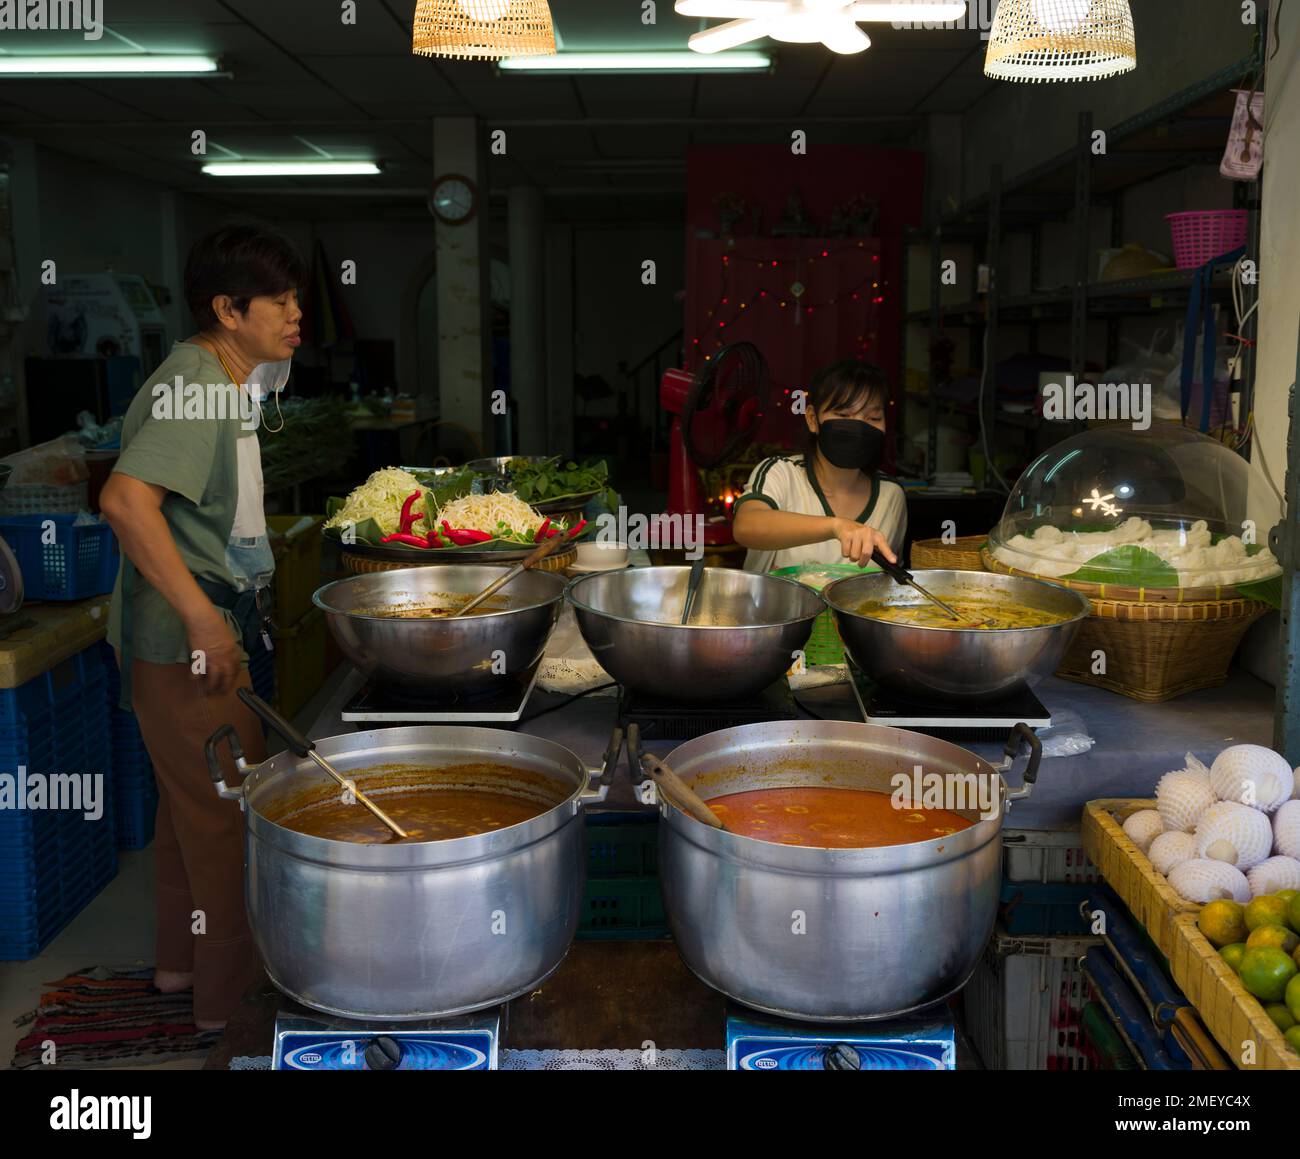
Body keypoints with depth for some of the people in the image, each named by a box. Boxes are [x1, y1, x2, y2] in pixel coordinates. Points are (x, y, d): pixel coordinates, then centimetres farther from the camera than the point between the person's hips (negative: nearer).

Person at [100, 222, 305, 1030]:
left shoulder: (228, 383, 12)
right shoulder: (196, 388, -19)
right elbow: (126, 499, -31)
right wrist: (202, 618, -30)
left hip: (204, 630, 10)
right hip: (187, 640, -10)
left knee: (192, 801, 20)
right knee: (229, 811, -1)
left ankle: (183, 958, 37)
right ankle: (233, 998, 13)